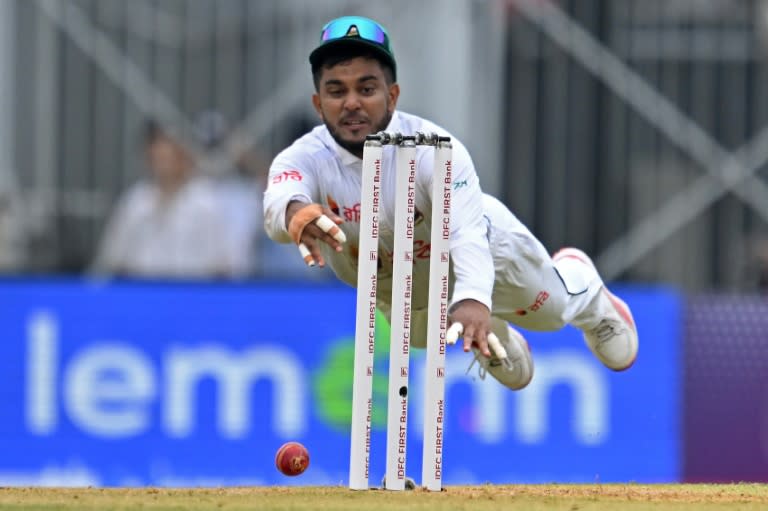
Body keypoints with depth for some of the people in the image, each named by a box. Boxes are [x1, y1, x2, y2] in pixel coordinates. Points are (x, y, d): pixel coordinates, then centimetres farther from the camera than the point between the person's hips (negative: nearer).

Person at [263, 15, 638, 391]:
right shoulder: (304, 159, -35)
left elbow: (467, 234, -54)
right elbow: (276, 204, -57)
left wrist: (473, 300, -75)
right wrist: (298, 214, -84)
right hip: (387, 286, 2)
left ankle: (576, 278, 55)